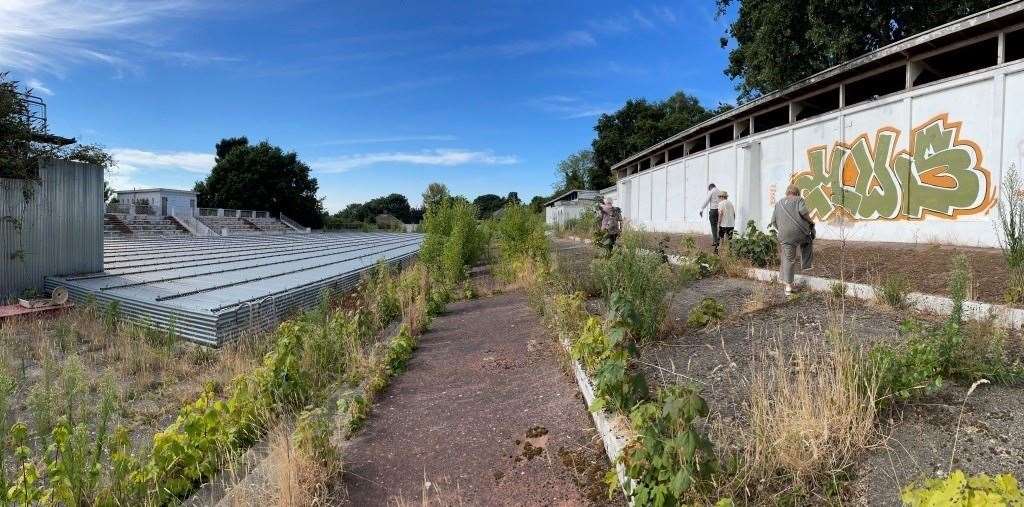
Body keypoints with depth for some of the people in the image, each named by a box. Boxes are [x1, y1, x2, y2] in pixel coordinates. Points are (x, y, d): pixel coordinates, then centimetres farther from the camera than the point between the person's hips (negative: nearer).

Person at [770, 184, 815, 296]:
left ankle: (788, 286, 2)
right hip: (801, 232, -2)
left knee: (788, 259, 5)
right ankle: (806, 265, 26)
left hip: (785, 236, 2)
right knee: (807, 243, 33)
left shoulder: (778, 203, 18)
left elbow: (773, 221, 13)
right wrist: (810, 222, 1)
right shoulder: (799, 200, 7)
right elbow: (803, 211, -14)